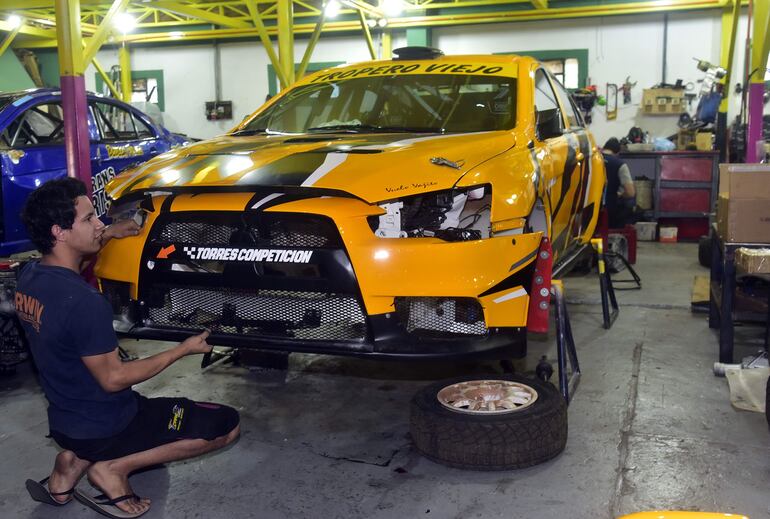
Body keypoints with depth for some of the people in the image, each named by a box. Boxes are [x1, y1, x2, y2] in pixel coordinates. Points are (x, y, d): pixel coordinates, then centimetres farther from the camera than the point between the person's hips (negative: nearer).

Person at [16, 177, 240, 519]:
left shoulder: (28, 277, -3)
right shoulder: (84, 301, -29)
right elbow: (113, 379, -22)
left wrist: (106, 236, 14)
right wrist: (183, 350, -13)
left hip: (62, 422, 8)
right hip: (103, 428, -8)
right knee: (227, 425, -3)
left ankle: (74, 460, 14)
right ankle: (114, 468, -4)